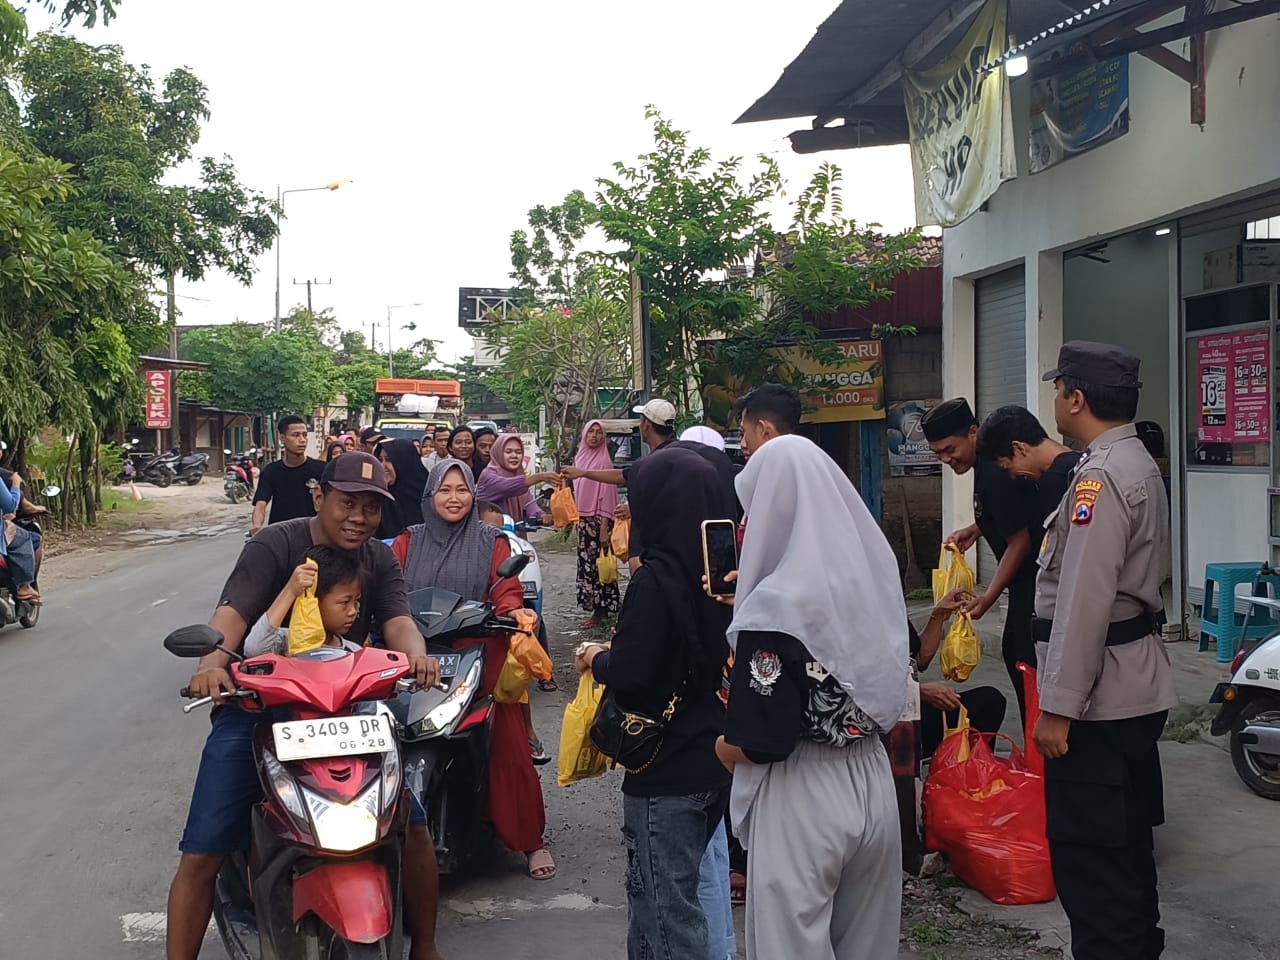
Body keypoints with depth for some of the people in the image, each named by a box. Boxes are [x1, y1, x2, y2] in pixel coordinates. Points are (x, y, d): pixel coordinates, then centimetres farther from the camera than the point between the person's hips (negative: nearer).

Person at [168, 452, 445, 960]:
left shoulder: (381, 562, 6)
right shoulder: (274, 545, -8)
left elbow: (398, 621, -9)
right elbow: (232, 612, -21)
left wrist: (416, 654, -33)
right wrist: (213, 660, -43)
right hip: (256, 709, -3)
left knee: (413, 828, -4)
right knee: (202, 854, -10)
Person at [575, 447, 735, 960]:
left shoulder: (657, 578, -20)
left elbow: (628, 676, -24)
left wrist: (597, 657, -3)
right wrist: (621, 651, 14)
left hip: (667, 767, -7)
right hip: (719, 761, 8)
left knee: (668, 905, 5)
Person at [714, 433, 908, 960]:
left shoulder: (775, 609, -20)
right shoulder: (870, 573, -1)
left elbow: (754, 743, -20)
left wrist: (724, 743, 3)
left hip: (803, 801, -6)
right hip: (873, 786, 7)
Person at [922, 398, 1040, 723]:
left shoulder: (996, 475, -24)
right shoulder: (986, 465, 7)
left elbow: (1019, 542, -21)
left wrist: (988, 597, -19)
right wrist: (975, 530, 9)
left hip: (1034, 578, -11)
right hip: (1026, 579, 11)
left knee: (1028, 661, -8)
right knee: (1014, 652, 17)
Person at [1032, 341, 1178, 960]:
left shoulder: (1099, 478, -19)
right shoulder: (1140, 463, 13)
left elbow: (1084, 602, -24)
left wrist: (1058, 706, -22)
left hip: (1099, 699, -10)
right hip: (1135, 690, 10)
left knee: (1089, 862, -4)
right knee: (1127, 846, 21)